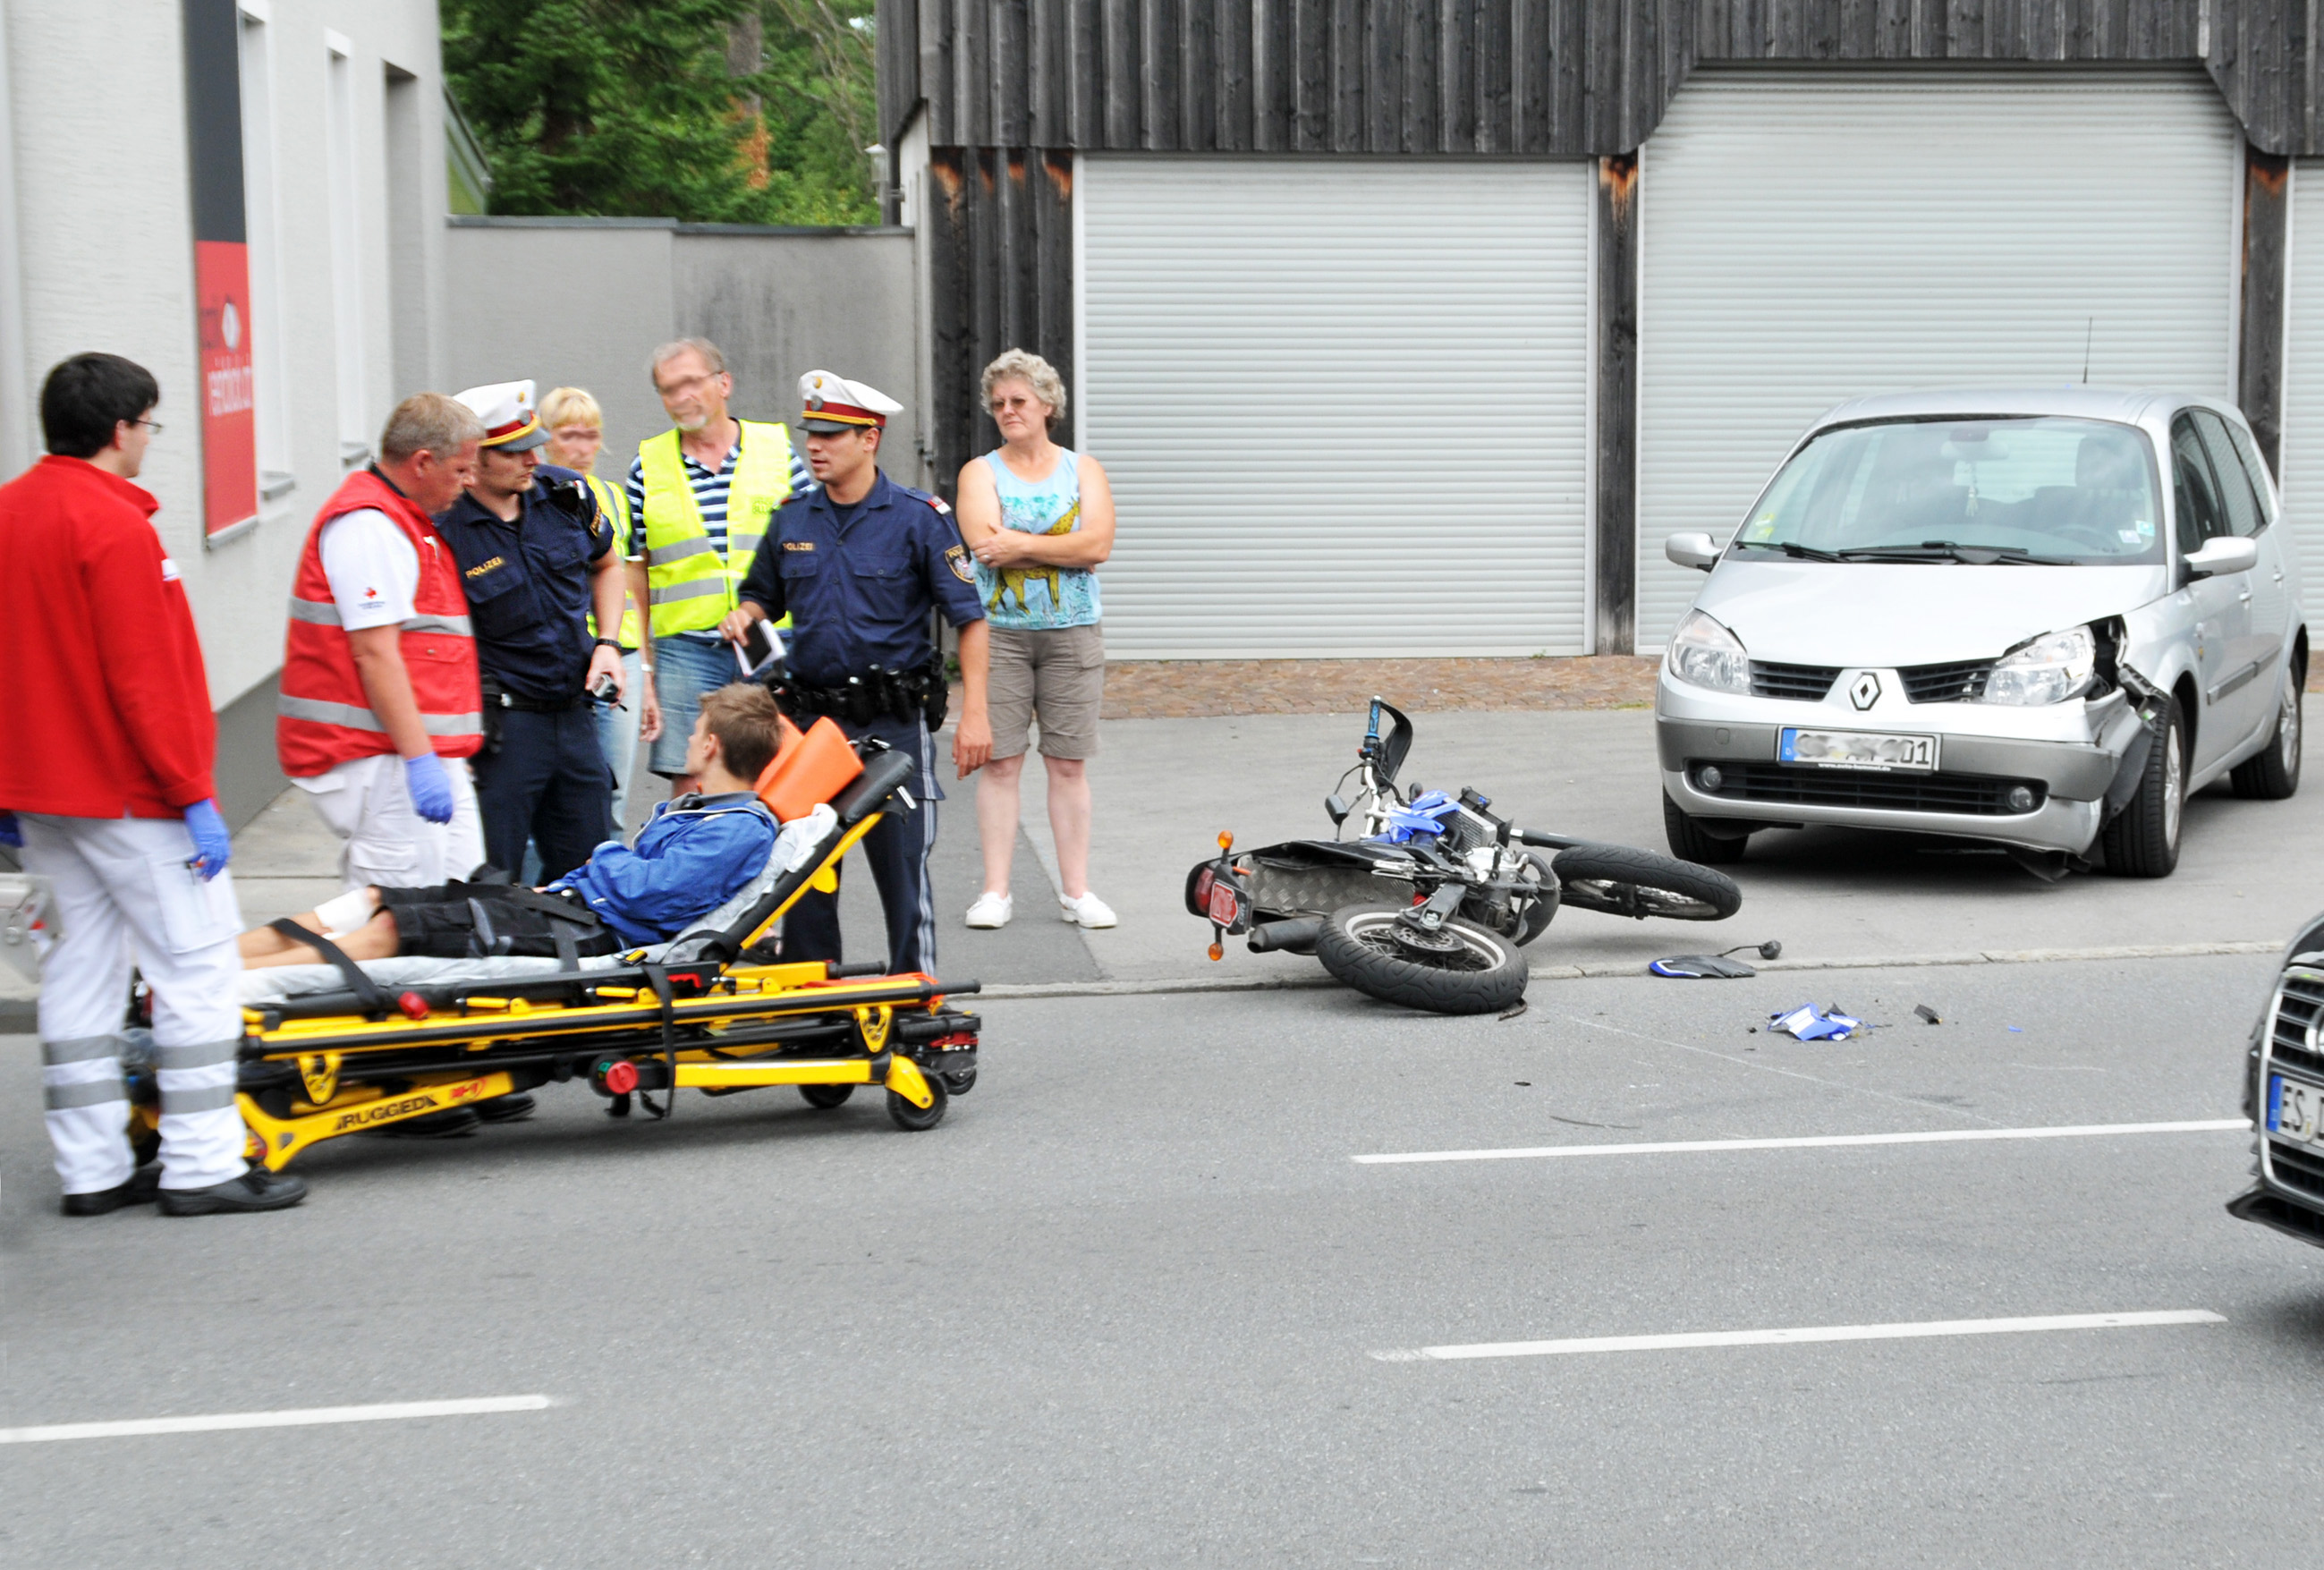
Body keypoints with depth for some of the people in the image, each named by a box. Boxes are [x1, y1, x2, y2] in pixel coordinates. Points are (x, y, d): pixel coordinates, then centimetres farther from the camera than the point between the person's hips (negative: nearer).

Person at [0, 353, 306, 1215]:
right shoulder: (112, 524, -17)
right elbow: (143, 680, -19)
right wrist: (192, 796, -15)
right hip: (128, 795, -9)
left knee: (81, 967, 11)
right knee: (196, 964, -2)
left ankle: (92, 1168, 14)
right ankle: (203, 1166, -1)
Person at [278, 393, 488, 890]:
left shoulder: (403, 520, 21)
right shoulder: (368, 526, -14)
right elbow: (374, 652, -21)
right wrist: (419, 757, -23)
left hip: (427, 755, 11)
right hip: (381, 760, -11)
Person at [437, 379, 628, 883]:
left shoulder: (565, 493, 1)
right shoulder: (443, 530, -15)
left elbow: (606, 566, 22)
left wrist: (607, 643, 7)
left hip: (575, 713, 6)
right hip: (501, 723, -5)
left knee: (587, 866, 11)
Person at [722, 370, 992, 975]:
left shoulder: (919, 517, -3)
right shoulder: (792, 520, 9)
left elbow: (969, 618, -4)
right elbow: (763, 595, 23)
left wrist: (974, 714, -12)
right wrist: (744, 615, -2)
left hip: (893, 721, -4)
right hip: (812, 717, 4)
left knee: (901, 868, -2)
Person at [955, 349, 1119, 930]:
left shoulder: (1082, 469, 10)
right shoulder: (980, 473, 7)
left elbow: (1098, 544, -6)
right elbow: (985, 546, -11)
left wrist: (1022, 544, -12)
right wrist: (1064, 549, -11)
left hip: (1073, 632, 1)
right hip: (999, 631, -1)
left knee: (1068, 764, 2)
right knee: (1000, 762, -3)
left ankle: (1076, 889, 7)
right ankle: (996, 891, 2)